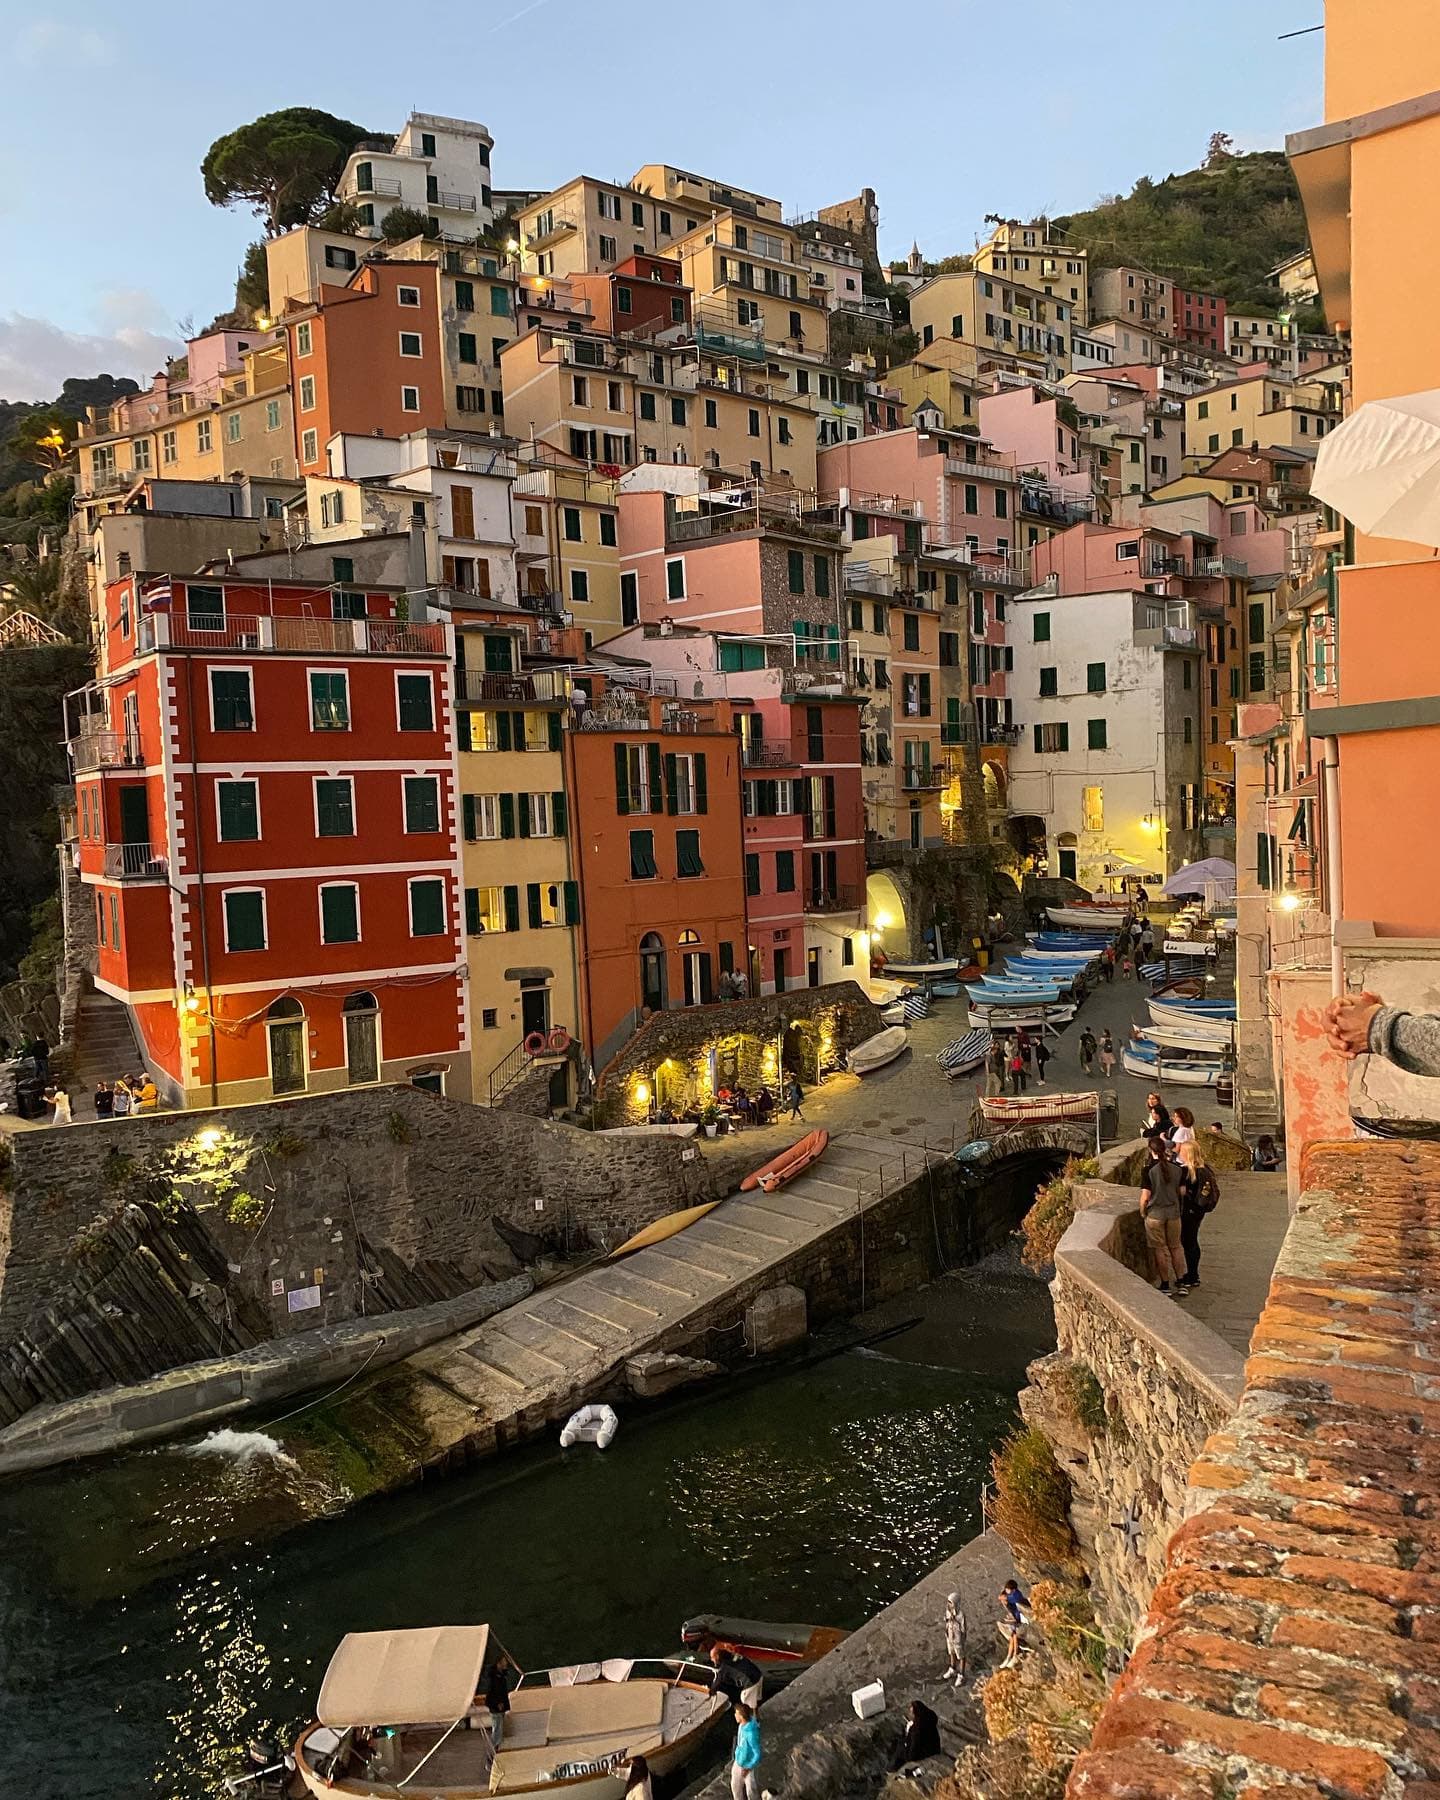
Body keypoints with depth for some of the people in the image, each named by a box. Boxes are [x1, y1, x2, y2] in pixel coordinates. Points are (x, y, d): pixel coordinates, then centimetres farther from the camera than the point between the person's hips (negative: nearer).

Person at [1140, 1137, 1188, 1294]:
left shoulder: (1149, 1170, -16)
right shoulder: (1176, 1168, -3)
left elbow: (1145, 1195, -16)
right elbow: (1181, 1191, 5)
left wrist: (1142, 1212, -1)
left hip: (1155, 1214, -4)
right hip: (1174, 1212, 4)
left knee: (1159, 1249, 7)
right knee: (1176, 1247, 17)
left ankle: (1165, 1285, 13)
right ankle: (1181, 1283, 19)